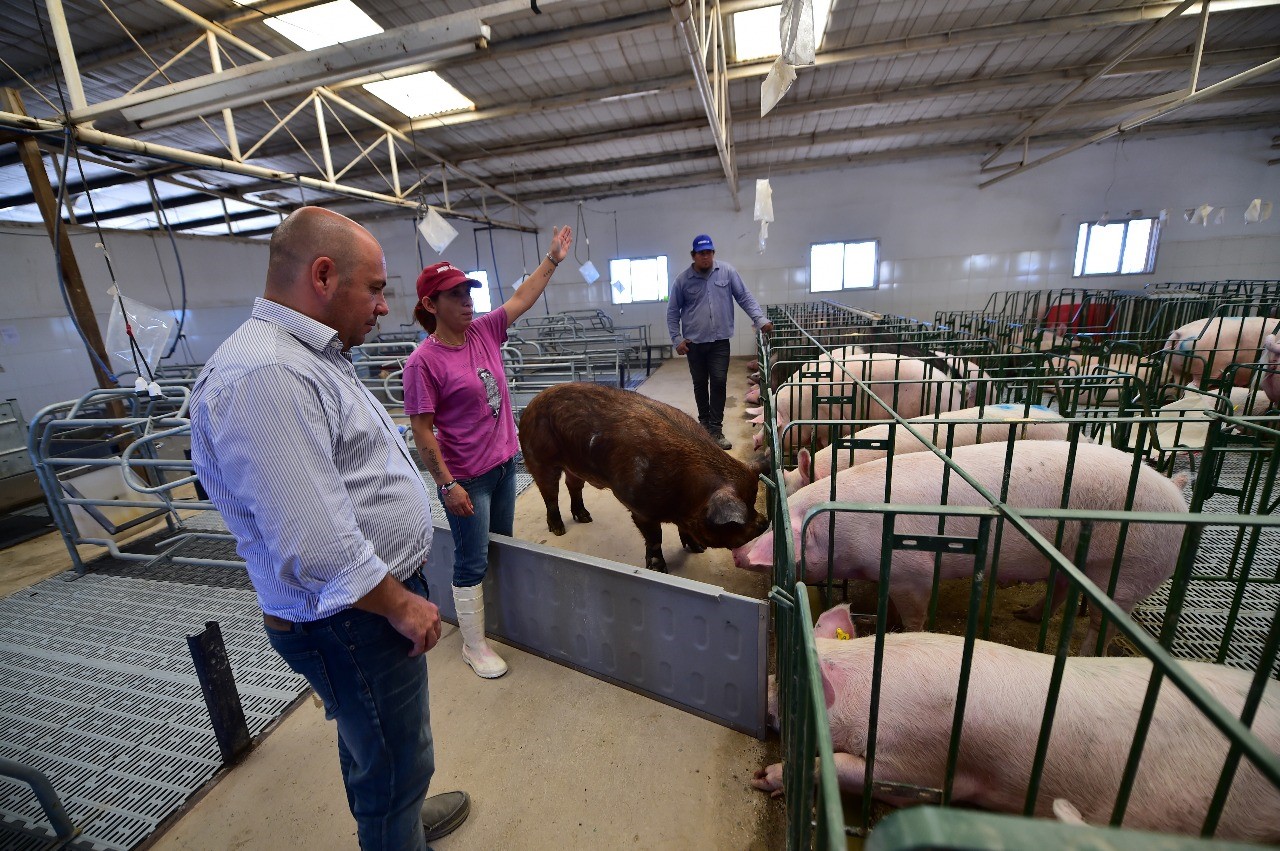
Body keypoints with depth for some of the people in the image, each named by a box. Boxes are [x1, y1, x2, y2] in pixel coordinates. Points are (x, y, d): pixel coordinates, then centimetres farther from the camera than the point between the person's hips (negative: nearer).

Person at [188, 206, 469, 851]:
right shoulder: (263, 376, -27)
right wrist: (402, 605, -17)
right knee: (395, 762, 13)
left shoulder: (309, 357, 8)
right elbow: (314, 548, -31)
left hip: (376, 594, 10)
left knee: (374, 742, 31)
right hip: (353, 621, -10)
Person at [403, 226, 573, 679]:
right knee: (472, 561, 6)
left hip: (504, 462, 7)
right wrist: (447, 483, -19)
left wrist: (552, 258, 12)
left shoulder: (484, 332, 1)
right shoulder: (423, 362, -18)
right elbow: (422, 432, -18)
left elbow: (522, 297, 10)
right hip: (466, 477, -7)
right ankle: (474, 645, 27)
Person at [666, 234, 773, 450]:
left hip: (720, 341, 0)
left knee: (719, 382, -7)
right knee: (700, 385, 12)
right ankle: (704, 423, 30)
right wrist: (677, 339, -2)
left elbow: (744, 298, 3)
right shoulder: (683, 279, -1)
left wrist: (760, 320, -7)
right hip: (694, 342, 1)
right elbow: (673, 311, 5)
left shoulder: (727, 272, 0)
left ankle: (716, 429, 1)